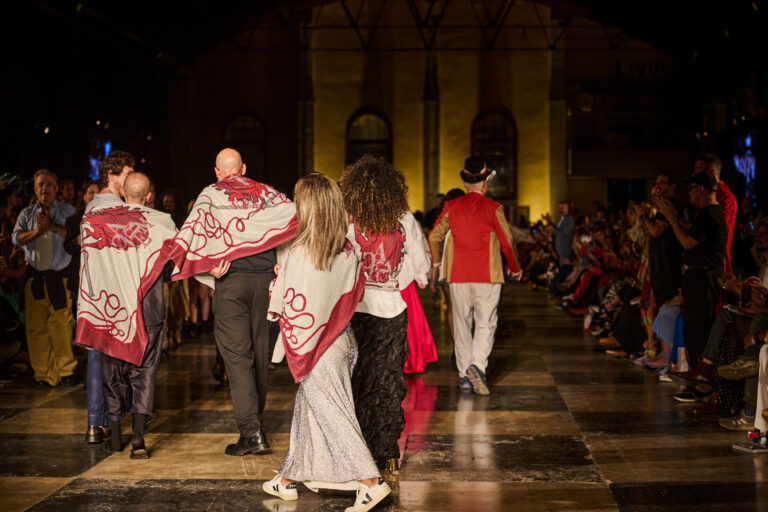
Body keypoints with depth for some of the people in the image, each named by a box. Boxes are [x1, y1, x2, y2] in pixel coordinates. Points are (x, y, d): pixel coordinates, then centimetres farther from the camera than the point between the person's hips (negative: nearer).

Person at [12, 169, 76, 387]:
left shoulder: (68, 211, 8)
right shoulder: (27, 214, 15)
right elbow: (17, 238, 0)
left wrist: (53, 227, -16)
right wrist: (37, 231, -15)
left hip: (60, 276, -2)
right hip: (34, 277, 2)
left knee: (62, 325, -6)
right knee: (36, 327, 1)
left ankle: (65, 370, 8)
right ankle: (43, 374, 9)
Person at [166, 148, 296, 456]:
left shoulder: (212, 194, 2)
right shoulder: (266, 193, 10)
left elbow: (191, 231, -11)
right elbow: (297, 218, 2)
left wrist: (210, 266, -11)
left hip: (231, 280, -3)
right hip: (265, 278, 4)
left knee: (236, 353, -4)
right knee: (259, 349, 16)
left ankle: (251, 431, -11)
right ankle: (256, 416, 30)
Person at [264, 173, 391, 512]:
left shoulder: (300, 254, -20)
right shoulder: (348, 252, -2)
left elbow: (292, 305, -14)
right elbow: (354, 294, 5)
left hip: (314, 347, -7)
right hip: (339, 340, 7)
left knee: (332, 414, -1)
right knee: (308, 408, 18)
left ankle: (371, 482, -5)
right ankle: (289, 479, 29)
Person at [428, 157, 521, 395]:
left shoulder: (451, 207, 1)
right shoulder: (493, 208, -7)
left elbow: (434, 236, 5)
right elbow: (506, 242, -4)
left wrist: (435, 263, 21)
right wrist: (514, 268, 10)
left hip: (457, 276, 3)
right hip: (487, 276, -3)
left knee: (461, 324, 12)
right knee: (485, 324, 2)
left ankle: (464, 374, 14)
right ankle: (477, 365, -19)